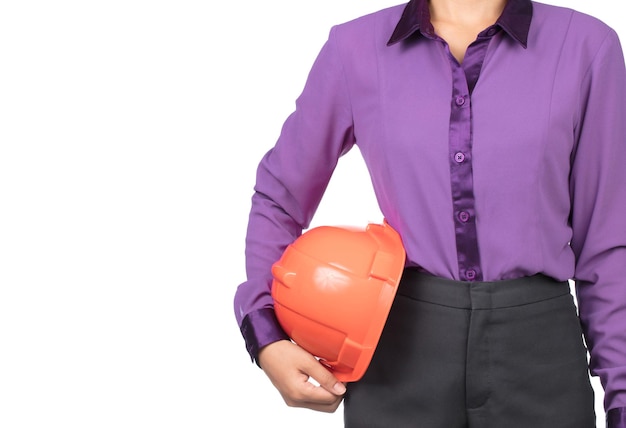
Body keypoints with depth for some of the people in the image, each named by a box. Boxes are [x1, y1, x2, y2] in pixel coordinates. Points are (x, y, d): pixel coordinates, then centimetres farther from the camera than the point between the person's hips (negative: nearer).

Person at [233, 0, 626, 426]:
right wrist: (266, 336, -1)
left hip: (539, 349, 0)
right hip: (401, 346, 1)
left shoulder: (586, 45, -1)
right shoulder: (356, 47, 1)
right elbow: (278, 198, 10)